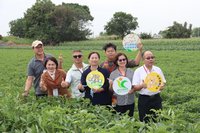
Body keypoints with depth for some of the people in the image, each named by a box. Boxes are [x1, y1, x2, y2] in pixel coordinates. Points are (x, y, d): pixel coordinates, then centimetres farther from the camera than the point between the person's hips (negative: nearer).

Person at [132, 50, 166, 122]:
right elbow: (135, 88, -4)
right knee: (144, 122, 2)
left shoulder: (158, 69, 8)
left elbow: (163, 82, 14)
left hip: (156, 98, 3)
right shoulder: (138, 71, -2)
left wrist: (162, 86, -9)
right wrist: (142, 85, -24)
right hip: (144, 99, -3)